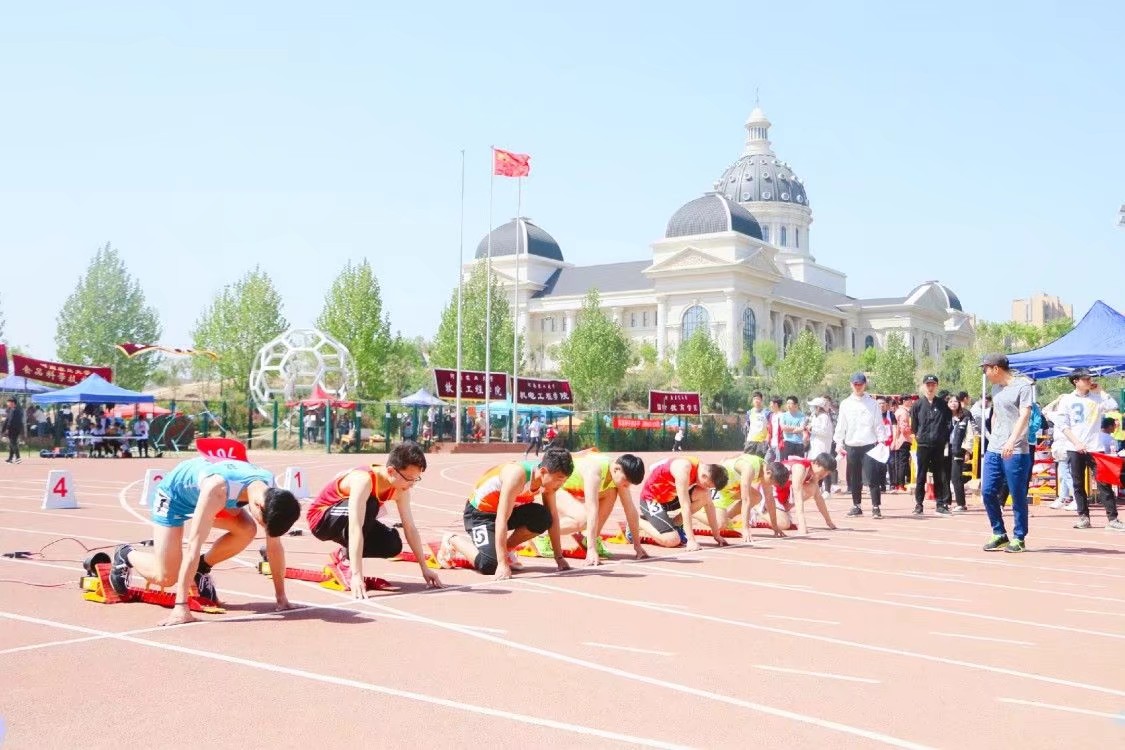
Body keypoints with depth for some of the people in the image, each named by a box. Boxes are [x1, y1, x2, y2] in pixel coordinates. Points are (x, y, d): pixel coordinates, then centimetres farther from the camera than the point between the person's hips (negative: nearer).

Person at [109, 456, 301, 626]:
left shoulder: (270, 491, -27)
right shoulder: (217, 489, -45)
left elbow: (274, 544, -17)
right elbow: (194, 545, -45)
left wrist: (281, 596, -16)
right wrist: (181, 606, -46)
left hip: (199, 491, 5)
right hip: (173, 492, -5)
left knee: (247, 530, -22)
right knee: (165, 577, -11)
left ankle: (202, 568, 4)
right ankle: (126, 555, 20)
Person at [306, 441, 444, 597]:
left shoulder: (400, 490, -13)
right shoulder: (364, 479, -36)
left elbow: (410, 528, -6)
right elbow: (355, 528, -44)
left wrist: (425, 568, -7)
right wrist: (357, 575, -49)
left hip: (343, 523, 7)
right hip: (321, 520, -7)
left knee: (393, 545, -17)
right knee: (368, 506, -35)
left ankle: (343, 554, 5)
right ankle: (345, 561, -18)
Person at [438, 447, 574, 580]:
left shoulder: (548, 478, -14)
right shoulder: (517, 475, -36)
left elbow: (552, 517, -3)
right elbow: (501, 519, -37)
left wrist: (559, 557, -5)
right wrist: (502, 564, -41)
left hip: (509, 509, 6)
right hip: (480, 512, -6)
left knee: (543, 518, -20)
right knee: (488, 565, -23)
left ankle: (507, 548, 3)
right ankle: (452, 540, 5)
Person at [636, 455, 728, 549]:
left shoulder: (704, 471, -8)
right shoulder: (684, 468, -33)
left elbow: (709, 504, 2)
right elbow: (685, 506, -35)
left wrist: (717, 535, 3)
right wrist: (691, 540, -36)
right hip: (650, 498, -7)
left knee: (703, 495, -14)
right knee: (672, 540, -22)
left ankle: (676, 525, 4)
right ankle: (638, 521, 1)